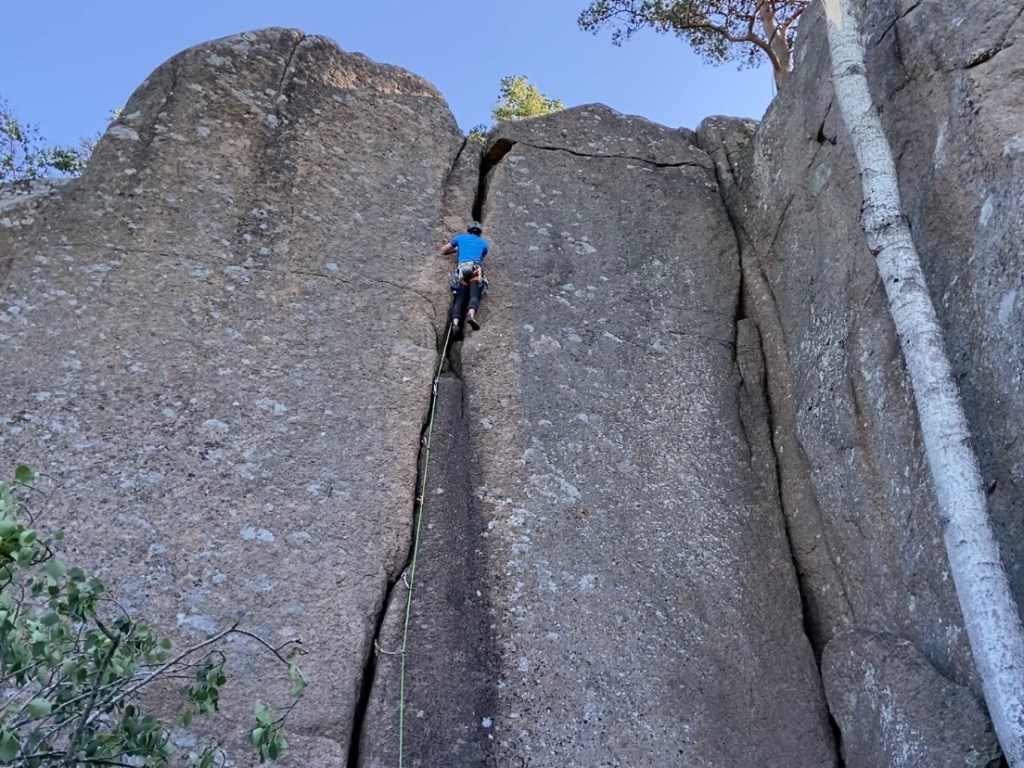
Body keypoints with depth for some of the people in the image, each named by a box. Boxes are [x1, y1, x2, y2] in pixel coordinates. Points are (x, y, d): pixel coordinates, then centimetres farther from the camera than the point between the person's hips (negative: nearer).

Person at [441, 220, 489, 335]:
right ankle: (471, 314, -50)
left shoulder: (461, 237, 28)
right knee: (474, 296, -19)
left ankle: (455, 323, -30)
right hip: (476, 269, -1)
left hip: (461, 270, 1)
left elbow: (443, 250, 34)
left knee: (460, 299, -5)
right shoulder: (484, 243, 27)